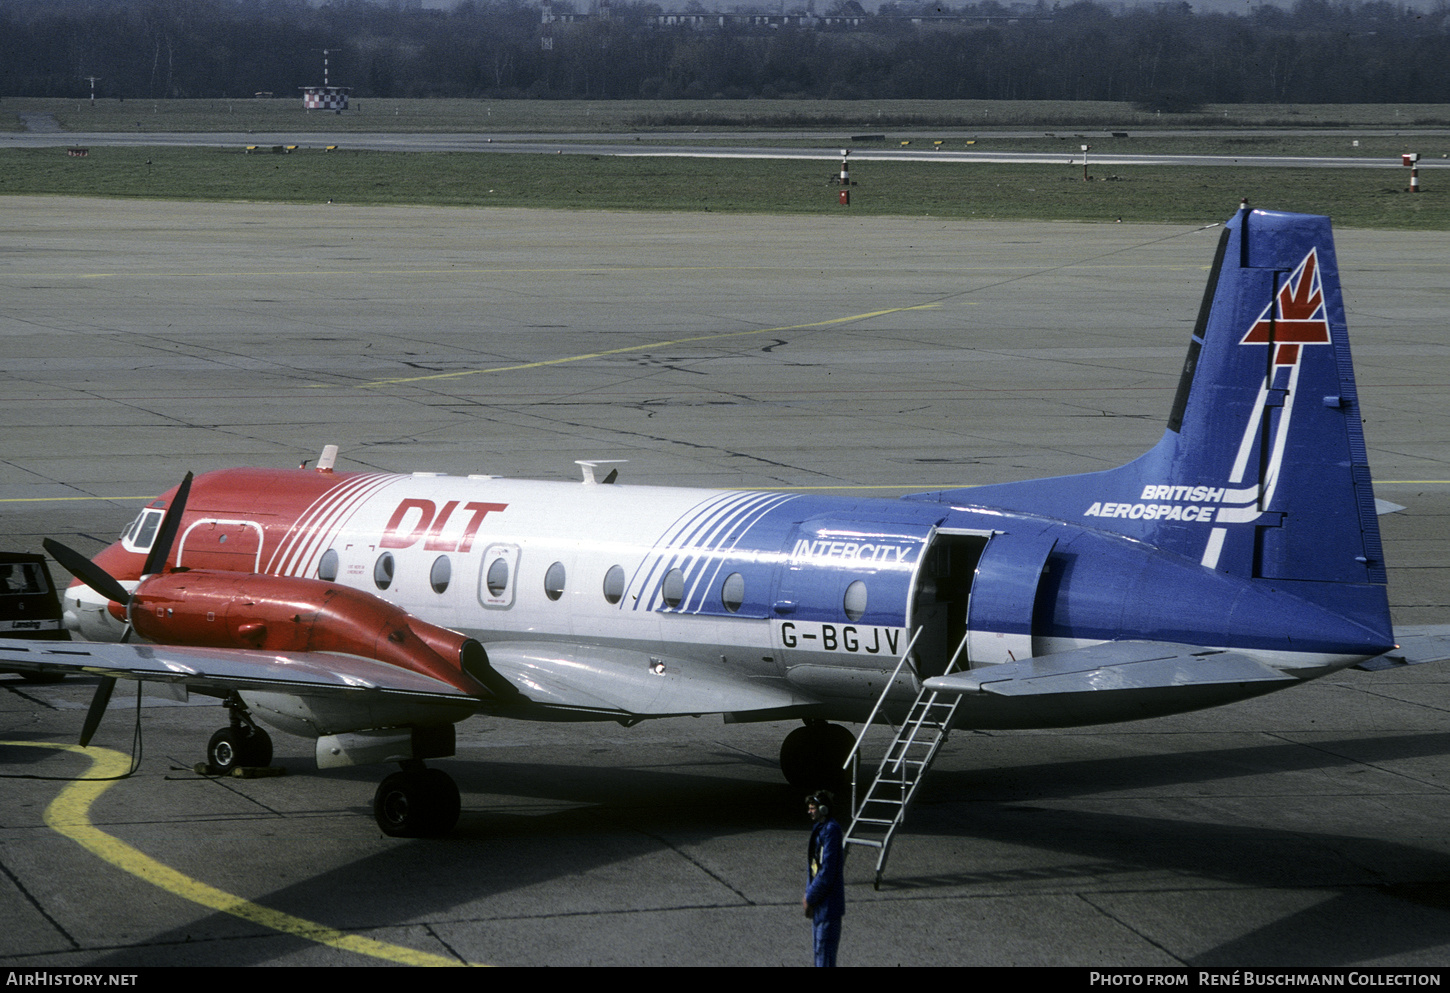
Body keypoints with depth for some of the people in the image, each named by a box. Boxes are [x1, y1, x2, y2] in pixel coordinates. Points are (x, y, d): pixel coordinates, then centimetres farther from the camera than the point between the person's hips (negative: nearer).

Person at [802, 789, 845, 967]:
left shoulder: (831, 830, -19)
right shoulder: (820, 828, 11)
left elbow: (827, 871, -22)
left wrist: (810, 898, -16)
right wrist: (809, 895, 11)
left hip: (828, 904, -10)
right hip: (820, 901, 10)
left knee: (825, 947, -7)